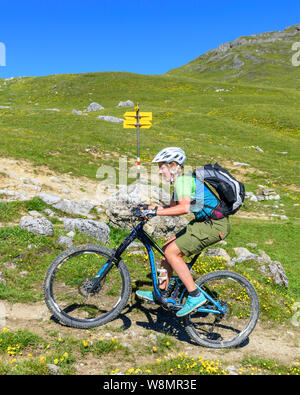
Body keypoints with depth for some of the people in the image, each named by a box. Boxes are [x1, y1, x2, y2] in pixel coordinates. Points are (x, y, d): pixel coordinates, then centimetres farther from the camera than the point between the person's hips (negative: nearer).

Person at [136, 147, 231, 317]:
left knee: (171, 252, -12)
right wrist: (150, 207, 9)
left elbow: (184, 207, -34)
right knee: (167, 248, 11)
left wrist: (156, 211, -31)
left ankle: (195, 295, -5)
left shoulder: (183, 180, -17)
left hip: (214, 225, -10)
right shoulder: (181, 180, 15)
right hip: (206, 222, 10)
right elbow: (173, 207, 20)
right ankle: (161, 293, 22)